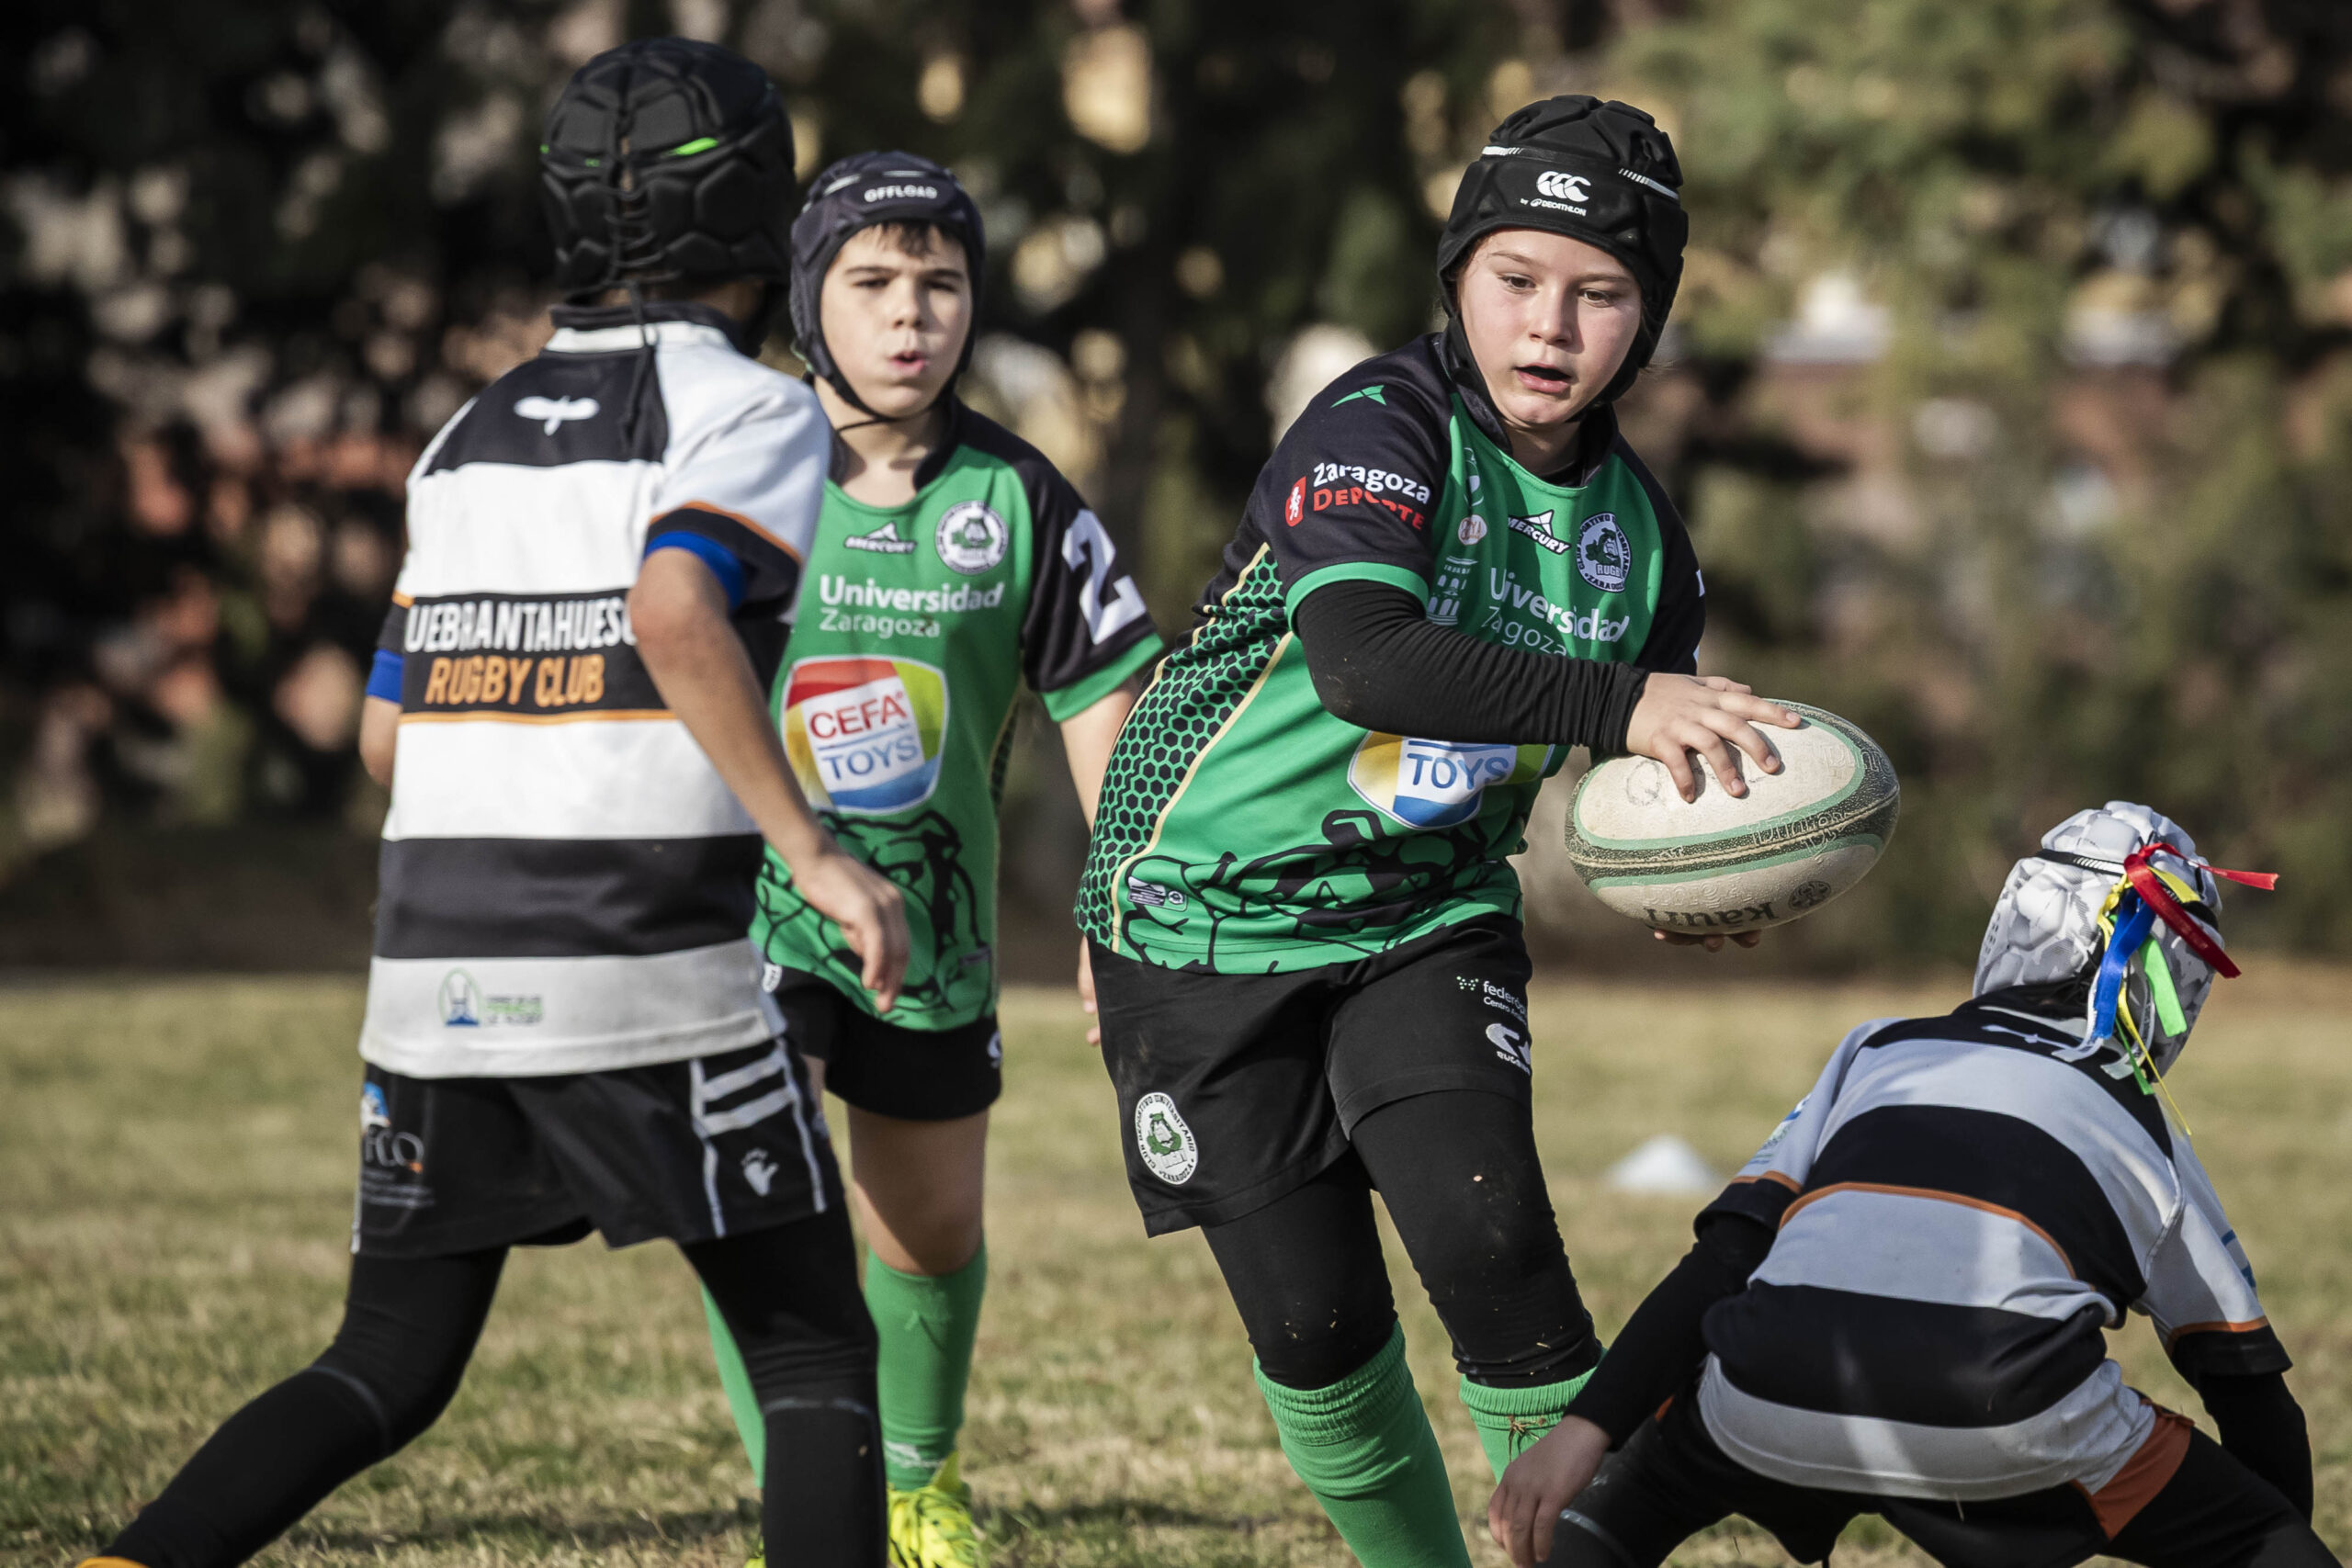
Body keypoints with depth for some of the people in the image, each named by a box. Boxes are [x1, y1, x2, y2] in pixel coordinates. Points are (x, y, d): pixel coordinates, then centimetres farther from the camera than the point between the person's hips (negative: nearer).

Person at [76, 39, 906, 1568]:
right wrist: (814, 852, -22)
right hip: (655, 982, -6)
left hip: (438, 969, 6)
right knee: (816, 1354, 8)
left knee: (387, 1371, 15)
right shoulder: (748, 412, -4)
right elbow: (675, 617, -24)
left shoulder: (473, 436, 16)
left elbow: (392, 735, 16)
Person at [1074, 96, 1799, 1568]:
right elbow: (1364, 659, -37)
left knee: (1491, 1242, -19)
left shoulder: (1638, 529, 0)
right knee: (1317, 1326, -2)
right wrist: (1618, 701, -43)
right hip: (1210, 907, -3)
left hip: (1429, 916, 3)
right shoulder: (1379, 428, -19)